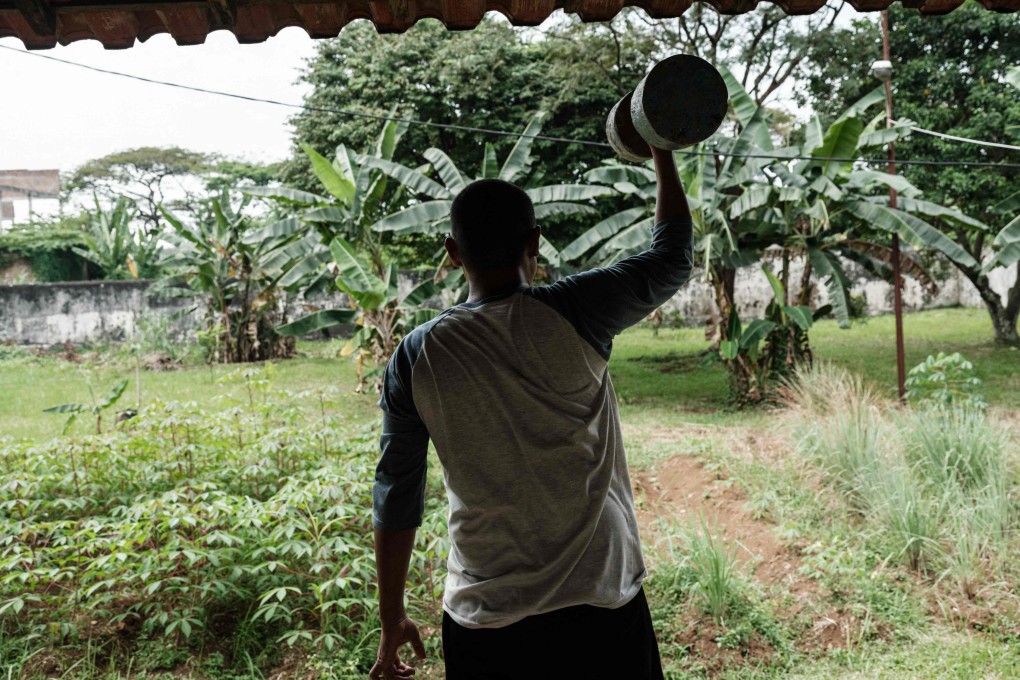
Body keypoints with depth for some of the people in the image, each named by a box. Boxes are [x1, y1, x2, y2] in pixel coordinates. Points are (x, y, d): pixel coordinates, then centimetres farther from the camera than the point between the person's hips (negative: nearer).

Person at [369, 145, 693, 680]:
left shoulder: (415, 358, -7)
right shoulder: (572, 315, -13)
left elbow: (395, 498, 0)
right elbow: (672, 259, 4)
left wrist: (392, 619, 12)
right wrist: (663, 151, 16)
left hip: (482, 626, 2)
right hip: (599, 613, -1)